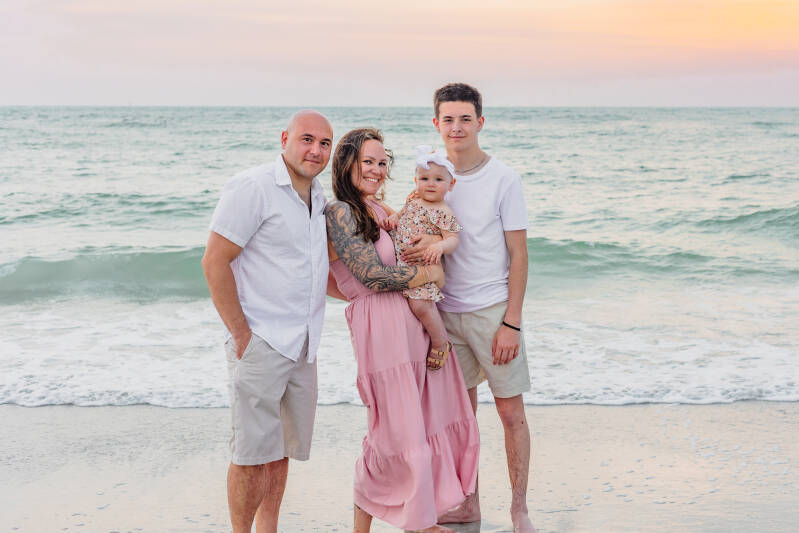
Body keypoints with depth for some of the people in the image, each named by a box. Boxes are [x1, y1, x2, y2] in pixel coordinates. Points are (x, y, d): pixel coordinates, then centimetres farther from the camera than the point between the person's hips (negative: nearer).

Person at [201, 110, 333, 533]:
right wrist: (241, 334, -15)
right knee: (253, 454, -3)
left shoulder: (318, 197, 14)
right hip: (260, 343, -7)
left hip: (302, 346, 8)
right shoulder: (253, 188, -11)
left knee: (281, 449, 13)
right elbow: (214, 262, -14)